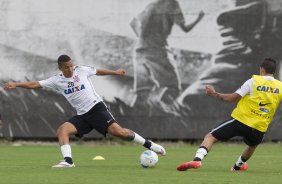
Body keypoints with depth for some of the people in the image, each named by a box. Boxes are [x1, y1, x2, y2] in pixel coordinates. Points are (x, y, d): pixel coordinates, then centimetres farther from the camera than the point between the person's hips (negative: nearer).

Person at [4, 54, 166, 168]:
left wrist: (115, 72, 28)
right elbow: (36, 84, -2)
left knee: (118, 131, -18)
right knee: (62, 129, -20)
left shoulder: (81, 70, -1)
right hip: (82, 116, 3)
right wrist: (16, 84, -12)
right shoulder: (57, 80, 2)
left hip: (97, 108, -3)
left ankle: (148, 144, -4)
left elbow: (98, 71, 18)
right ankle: (68, 160, -27)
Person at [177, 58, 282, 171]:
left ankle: (197, 159, -25)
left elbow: (233, 98, -5)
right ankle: (237, 166, 56)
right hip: (260, 128, 3)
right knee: (252, 145, 38)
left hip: (241, 120, -3)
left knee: (210, 137, 0)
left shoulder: (254, 81, -4)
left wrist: (215, 94, 7)